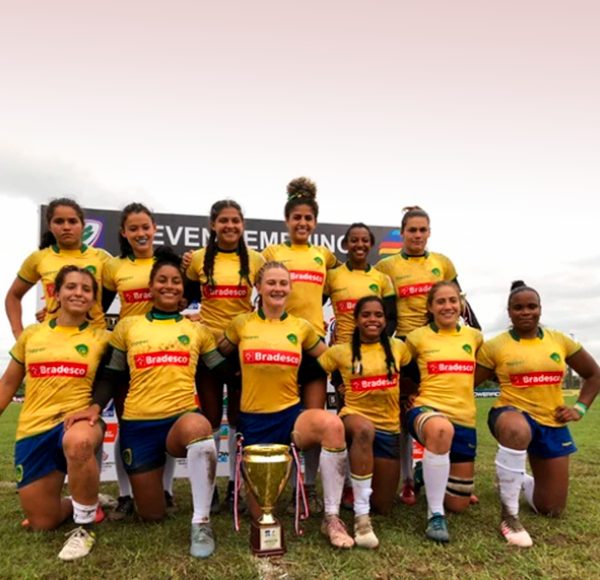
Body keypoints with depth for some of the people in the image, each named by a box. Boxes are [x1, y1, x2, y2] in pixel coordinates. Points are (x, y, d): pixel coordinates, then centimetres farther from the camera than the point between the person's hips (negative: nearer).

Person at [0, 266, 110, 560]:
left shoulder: (102, 337, 1)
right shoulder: (31, 334, 8)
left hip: (79, 420, -3)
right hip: (34, 429, 3)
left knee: (78, 441, -41)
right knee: (42, 522, 3)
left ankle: (85, 525, -19)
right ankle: (82, 502, 37)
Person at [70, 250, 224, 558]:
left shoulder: (197, 329, 9)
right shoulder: (127, 326, 9)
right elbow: (110, 376, 10)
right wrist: (95, 405, -5)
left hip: (183, 417, -1)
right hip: (138, 423, 1)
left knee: (198, 427, -41)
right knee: (152, 515, 7)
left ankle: (201, 522, -24)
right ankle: (153, 481, 44)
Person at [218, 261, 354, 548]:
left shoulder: (301, 327, 4)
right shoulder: (241, 324, 2)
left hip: (290, 414, 0)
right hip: (253, 419, 0)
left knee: (332, 424, -36)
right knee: (261, 512, 2)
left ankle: (331, 518, -22)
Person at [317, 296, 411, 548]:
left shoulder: (398, 347, 4)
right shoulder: (340, 352, -1)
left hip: (389, 428, 3)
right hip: (355, 416, -3)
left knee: (384, 506, 6)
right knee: (364, 430, -43)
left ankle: (361, 486, 42)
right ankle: (361, 517, -34)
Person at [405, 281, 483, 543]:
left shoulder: (474, 336, 8)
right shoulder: (417, 337, 0)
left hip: (464, 419, 4)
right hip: (427, 409, -4)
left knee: (458, 504, 8)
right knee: (441, 429, -44)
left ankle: (432, 473, 41)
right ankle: (435, 514, -28)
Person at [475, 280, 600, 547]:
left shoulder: (560, 340, 1)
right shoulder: (495, 346, -8)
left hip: (552, 424, 4)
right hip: (512, 412, -4)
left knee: (551, 509, 7)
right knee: (517, 431, -45)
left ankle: (520, 480, 42)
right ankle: (509, 515, -27)